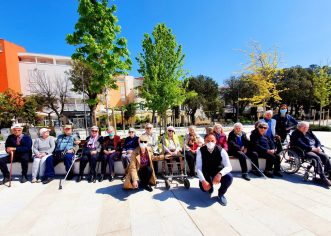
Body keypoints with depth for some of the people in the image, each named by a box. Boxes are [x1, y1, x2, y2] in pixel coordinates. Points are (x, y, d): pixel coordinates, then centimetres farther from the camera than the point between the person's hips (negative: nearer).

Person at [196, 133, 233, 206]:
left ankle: (220, 194, 1)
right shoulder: (200, 151, -18)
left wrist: (220, 174, -44)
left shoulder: (221, 150, -19)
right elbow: (198, 167, -18)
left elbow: (228, 166, -24)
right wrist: (203, 181, -33)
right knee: (204, 187, -25)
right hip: (206, 173, 0)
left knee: (229, 177, -30)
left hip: (219, 172, 0)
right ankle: (210, 187, 18)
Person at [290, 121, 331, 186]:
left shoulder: (309, 132, 16)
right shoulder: (295, 134, -7)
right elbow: (302, 145, -17)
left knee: (326, 156, -16)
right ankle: (323, 178, -24)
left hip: (315, 149, 7)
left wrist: (318, 147, -5)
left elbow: (317, 140, 14)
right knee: (317, 158, -28)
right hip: (304, 151, -7)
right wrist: (312, 148, -20)